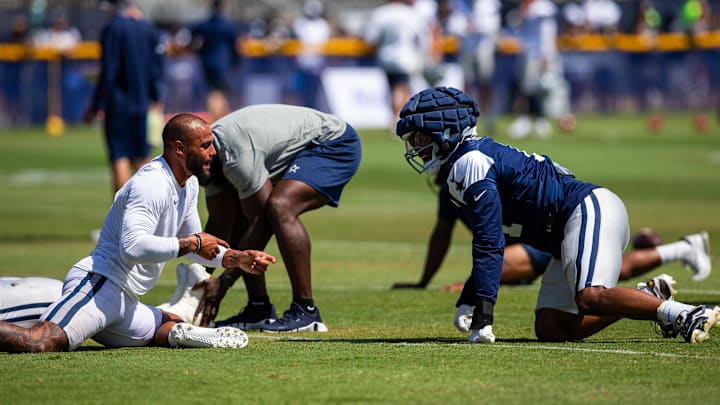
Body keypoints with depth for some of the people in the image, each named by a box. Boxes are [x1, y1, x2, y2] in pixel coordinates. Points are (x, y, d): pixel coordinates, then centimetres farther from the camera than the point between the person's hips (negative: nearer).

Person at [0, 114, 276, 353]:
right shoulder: (152, 183, -14)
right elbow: (133, 247, -29)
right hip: (99, 285, -11)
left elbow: (196, 249, 31)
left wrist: (238, 259, 16)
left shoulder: (189, 184, 18)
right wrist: (191, 243, -18)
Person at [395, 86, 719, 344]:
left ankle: (683, 313, -25)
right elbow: (489, 239, 25)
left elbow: (490, 244, -18)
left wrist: (483, 313, -19)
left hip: (591, 209, -10)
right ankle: (649, 298, 4)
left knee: (590, 298, -32)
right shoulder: (477, 159, 19)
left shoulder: (470, 163, -12)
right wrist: (468, 300, 23)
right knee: (550, 330, 0)